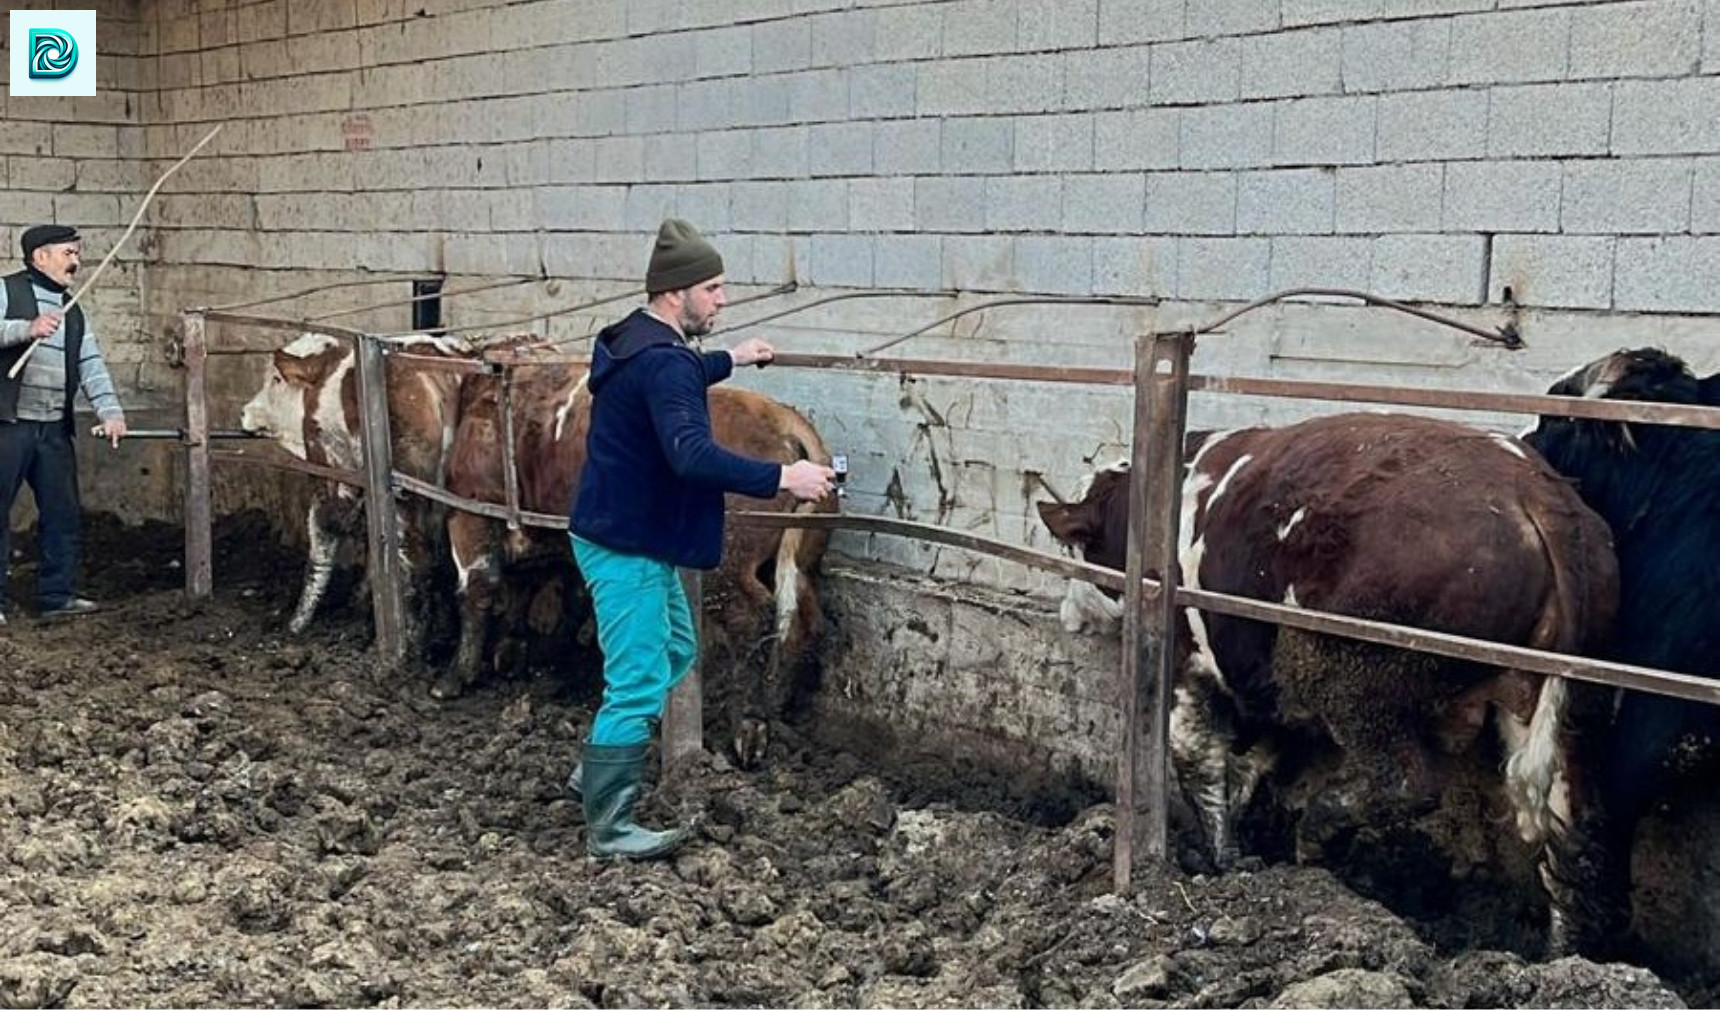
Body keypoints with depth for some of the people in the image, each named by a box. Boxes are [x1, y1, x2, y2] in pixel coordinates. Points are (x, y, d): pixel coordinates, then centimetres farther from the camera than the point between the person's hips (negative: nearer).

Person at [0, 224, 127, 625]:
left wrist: (110, 411, -6)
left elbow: (92, 365, 8)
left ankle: (56, 595, 17)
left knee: (64, 514, 7)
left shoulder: (72, 312, 17)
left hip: (55, 428, 6)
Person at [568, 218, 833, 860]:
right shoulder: (662, 361, -24)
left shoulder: (637, 342, 9)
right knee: (639, 685, -5)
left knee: (675, 652, 23)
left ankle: (595, 772, 31)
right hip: (627, 548, -11)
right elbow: (693, 456, -37)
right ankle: (608, 829, 3)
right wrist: (782, 478, -35)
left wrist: (728, 360, 38)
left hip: (633, 540, 11)